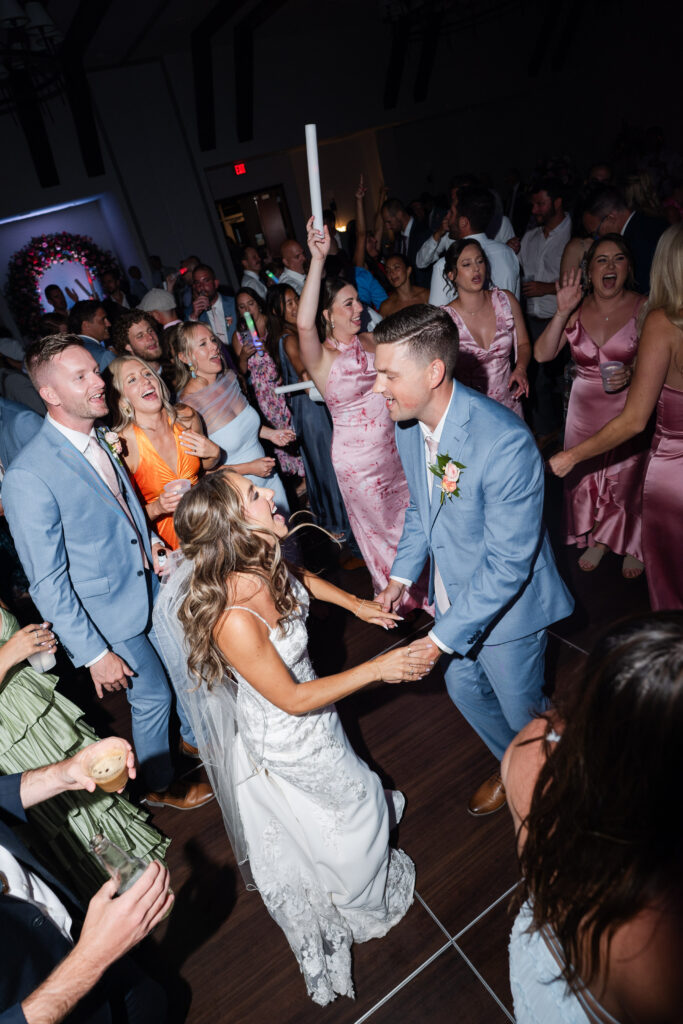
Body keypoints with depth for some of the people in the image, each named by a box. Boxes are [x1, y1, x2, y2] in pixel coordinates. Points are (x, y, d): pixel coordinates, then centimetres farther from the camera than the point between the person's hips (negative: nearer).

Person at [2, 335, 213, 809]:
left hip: (151, 588, 7)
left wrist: (149, 544, 3)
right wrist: (93, 653, -18)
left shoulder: (101, 438, -2)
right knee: (152, 697, 11)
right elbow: (47, 583, -22)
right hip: (107, 616, -7)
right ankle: (160, 787, 40)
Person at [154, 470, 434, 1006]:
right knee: (358, 806, 21)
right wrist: (379, 668, -27)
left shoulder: (261, 562, -20)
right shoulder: (233, 619, -42)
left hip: (304, 716, 7)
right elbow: (293, 699, -30)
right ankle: (367, 904, 54)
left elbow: (297, 577, 5)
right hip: (291, 738, -6)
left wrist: (356, 603, 4)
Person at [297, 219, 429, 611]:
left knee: (411, 518, 20)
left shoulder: (370, 341, 0)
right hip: (358, 457, -5)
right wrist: (318, 259, -41)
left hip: (394, 446, 5)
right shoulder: (321, 357, -18)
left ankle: (421, 590, 46)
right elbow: (304, 322, -39)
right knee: (380, 527, 15)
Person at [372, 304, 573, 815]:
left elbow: (507, 565, -30)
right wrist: (402, 574, 1)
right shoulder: (409, 425, -9)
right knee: (464, 689, 25)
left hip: (506, 606, -7)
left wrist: (441, 639, -27)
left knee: (523, 710, 16)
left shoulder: (505, 442, -34)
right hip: (454, 595, 7)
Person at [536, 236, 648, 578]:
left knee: (628, 477, 5)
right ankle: (598, 539, 37)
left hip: (627, 408, -3)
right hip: (584, 406, 3)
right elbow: (542, 354, -7)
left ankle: (633, 546, 32)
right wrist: (562, 312, -17)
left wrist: (633, 373, -22)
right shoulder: (577, 309, 1)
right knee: (585, 476, 12)